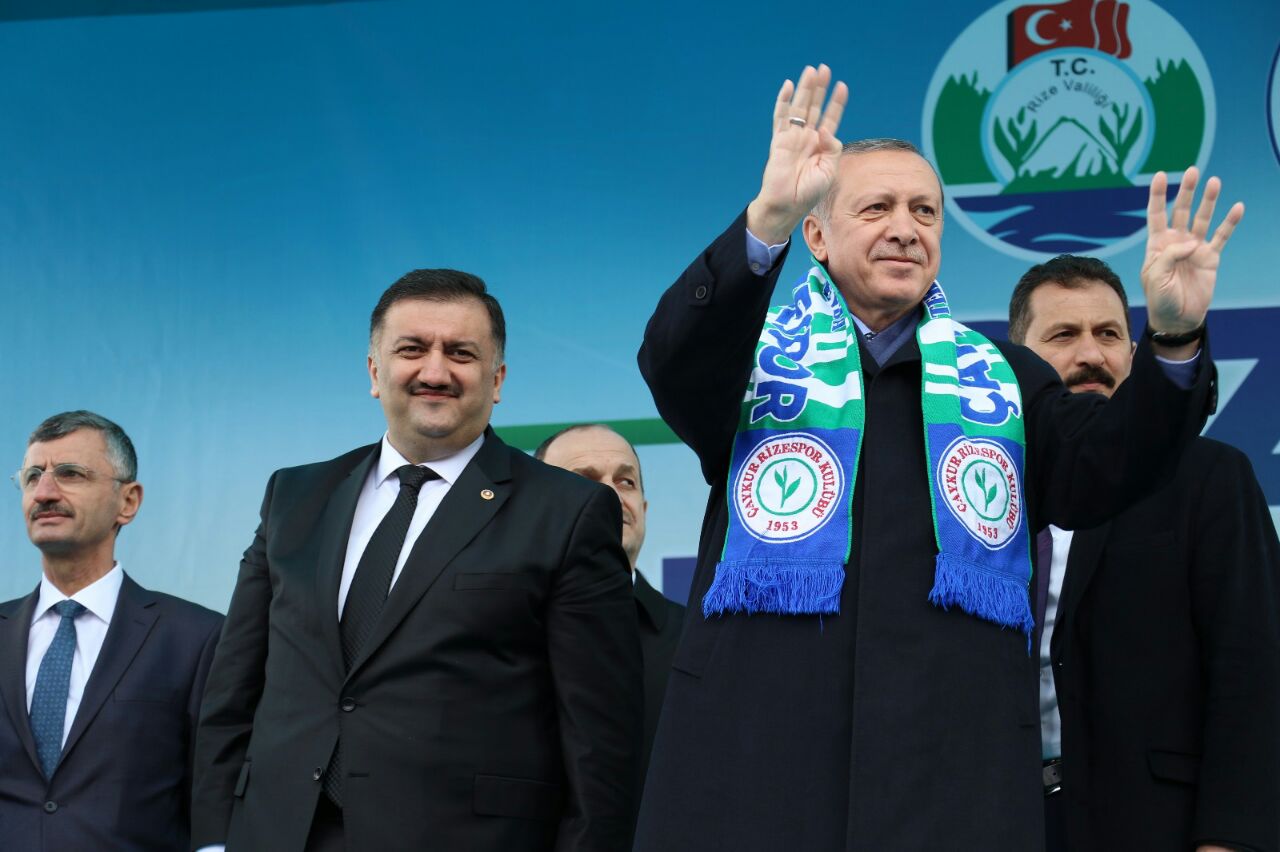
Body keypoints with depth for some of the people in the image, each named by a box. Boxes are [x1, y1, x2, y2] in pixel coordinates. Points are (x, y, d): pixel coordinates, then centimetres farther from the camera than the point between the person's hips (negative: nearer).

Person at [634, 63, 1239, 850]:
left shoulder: (1002, 378, 17)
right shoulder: (753, 353, 9)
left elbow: (1097, 474, 2)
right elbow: (672, 363, -12)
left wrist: (1173, 342, -16)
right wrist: (766, 223, -30)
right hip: (756, 750, -2)